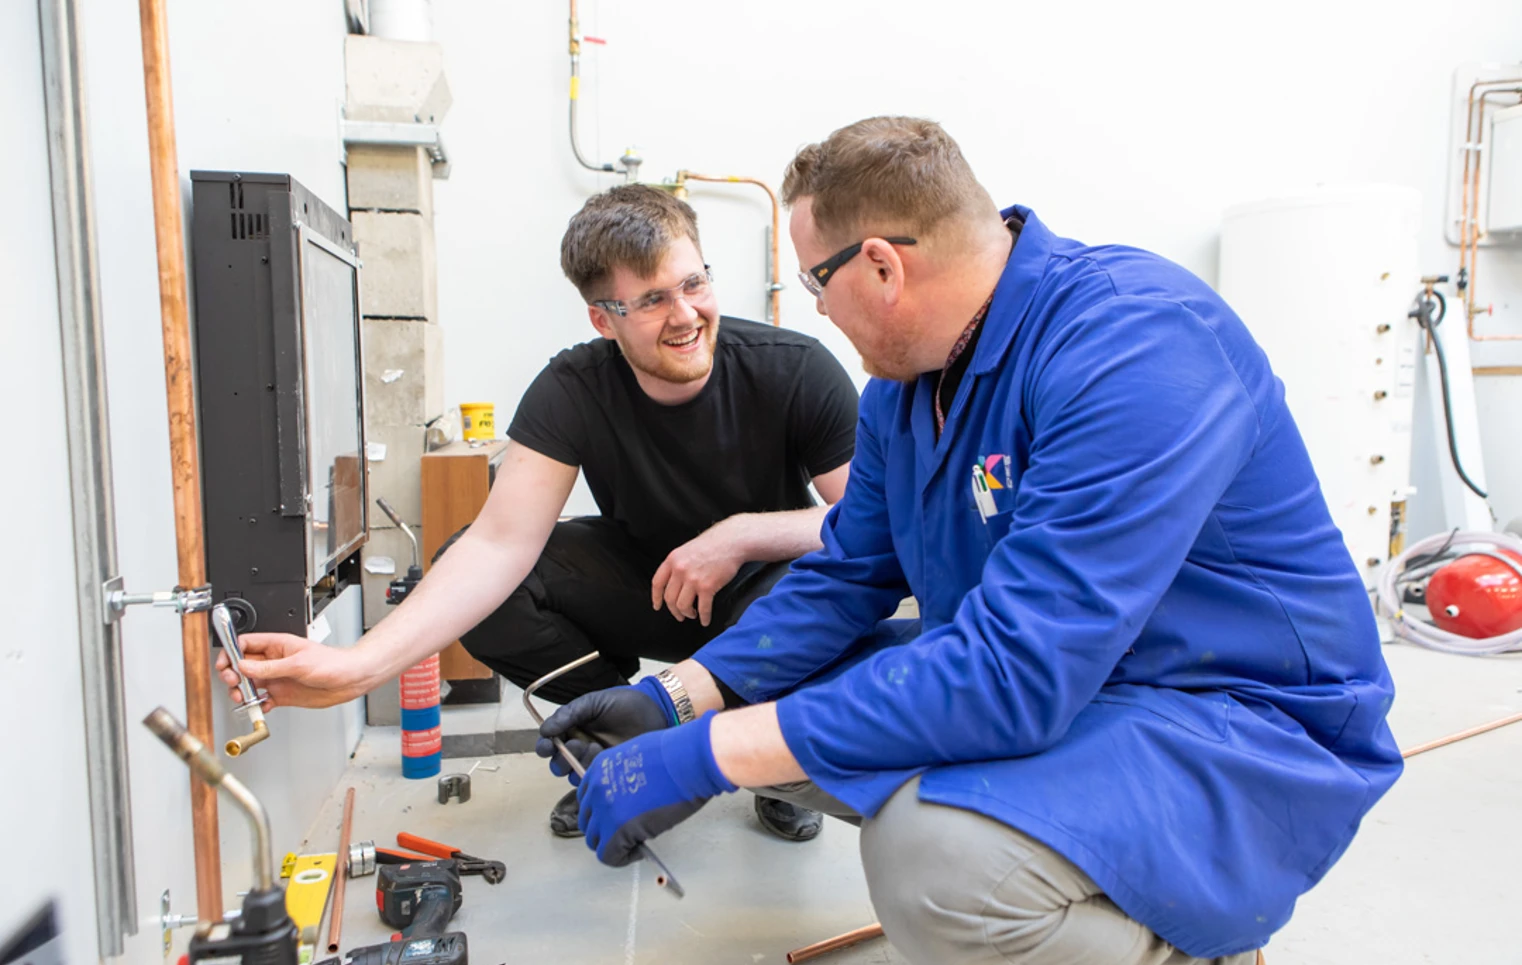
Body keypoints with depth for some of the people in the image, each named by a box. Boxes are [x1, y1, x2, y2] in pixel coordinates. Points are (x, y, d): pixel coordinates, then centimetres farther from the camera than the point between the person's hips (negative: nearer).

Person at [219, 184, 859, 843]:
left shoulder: (795, 370, -22)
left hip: (759, 587, -2)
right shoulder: (573, 390, -18)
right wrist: (358, 665, -40)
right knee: (469, 578, -20)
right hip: (640, 586, 2)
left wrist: (739, 536, -34)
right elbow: (501, 544, -27)